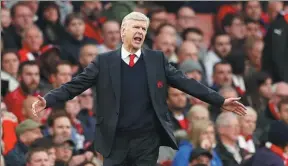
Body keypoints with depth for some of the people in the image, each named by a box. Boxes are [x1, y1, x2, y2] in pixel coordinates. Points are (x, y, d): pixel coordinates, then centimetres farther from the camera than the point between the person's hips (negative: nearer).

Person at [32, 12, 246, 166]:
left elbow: (185, 82, 4)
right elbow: (75, 85, 0)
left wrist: (220, 101, -2)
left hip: (148, 141, 1)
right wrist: (48, 100, -15)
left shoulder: (157, 59, 6)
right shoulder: (104, 61, 2)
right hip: (116, 141, -1)